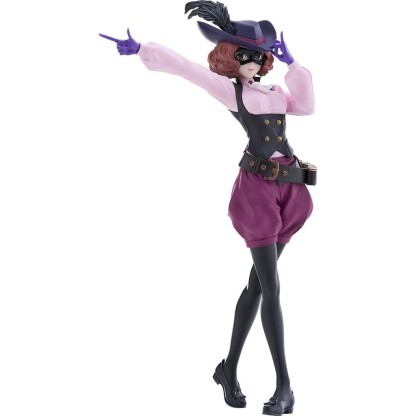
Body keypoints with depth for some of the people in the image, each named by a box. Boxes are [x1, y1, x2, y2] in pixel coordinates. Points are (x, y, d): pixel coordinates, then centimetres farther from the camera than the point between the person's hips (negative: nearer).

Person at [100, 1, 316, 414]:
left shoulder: (277, 92, 21)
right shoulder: (228, 90, 5)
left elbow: (306, 106, 5)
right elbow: (184, 66, 4)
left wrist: (290, 62, 5)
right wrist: (140, 49, 3)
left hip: (288, 190, 6)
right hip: (257, 186, -6)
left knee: (257, 283, 9)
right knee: (271, 287, -11)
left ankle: (229, 368, 19)